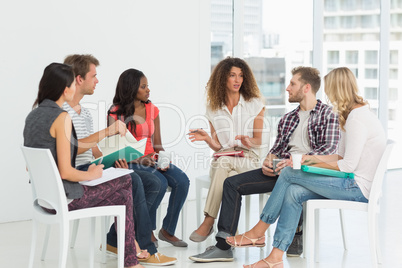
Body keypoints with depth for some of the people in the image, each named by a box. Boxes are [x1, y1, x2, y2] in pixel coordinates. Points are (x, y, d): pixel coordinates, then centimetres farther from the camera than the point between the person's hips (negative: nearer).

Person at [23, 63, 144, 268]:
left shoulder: (33, 116, 7)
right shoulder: (61, 118, -20)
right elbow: (65, 172, -24)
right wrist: (92, 175, -4)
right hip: (63, 199, -9)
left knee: (124, 196, 17)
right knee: (126, 180, 10)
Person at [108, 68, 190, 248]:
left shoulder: (151, 109, 11)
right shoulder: (116, 112, -5)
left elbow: (157, 144, 12)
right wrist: (139, 159, -23)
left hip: (151, 161, 5)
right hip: (129, 164, -5)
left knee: (182, 181, -20)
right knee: (160, 183, -31)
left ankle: (168, 230, -7)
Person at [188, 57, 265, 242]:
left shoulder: (254, 104, 6)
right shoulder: (213, 108, 11)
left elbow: (258, 140, 5)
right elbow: (217, 146, 9)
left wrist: (249, 142, -18)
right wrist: (207, 138, -13)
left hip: (248, 159, -2)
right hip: (223, 158, 2)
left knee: (225, 163, -37)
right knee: (222, 162, -37)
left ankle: (208, 222, -36)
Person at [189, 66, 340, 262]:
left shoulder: (327, 114, 3)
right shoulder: (287, 119, 25)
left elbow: (329, 149, -11)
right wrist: (268, 161, -3)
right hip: (280, 170, 7)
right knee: (232, 183, -7)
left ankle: (295, 235, -19)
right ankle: (223, 246, -11)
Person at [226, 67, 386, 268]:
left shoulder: (357, 119, -17)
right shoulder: (355, 114, 16)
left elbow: (348, 166, -21)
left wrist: (315, 165, -8)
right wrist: (315, 158, 11)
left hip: (358, 188, -10)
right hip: (355, 185, 10)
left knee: (289, 174, -11)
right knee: (293, 192, -7)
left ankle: (258, 232, 2)